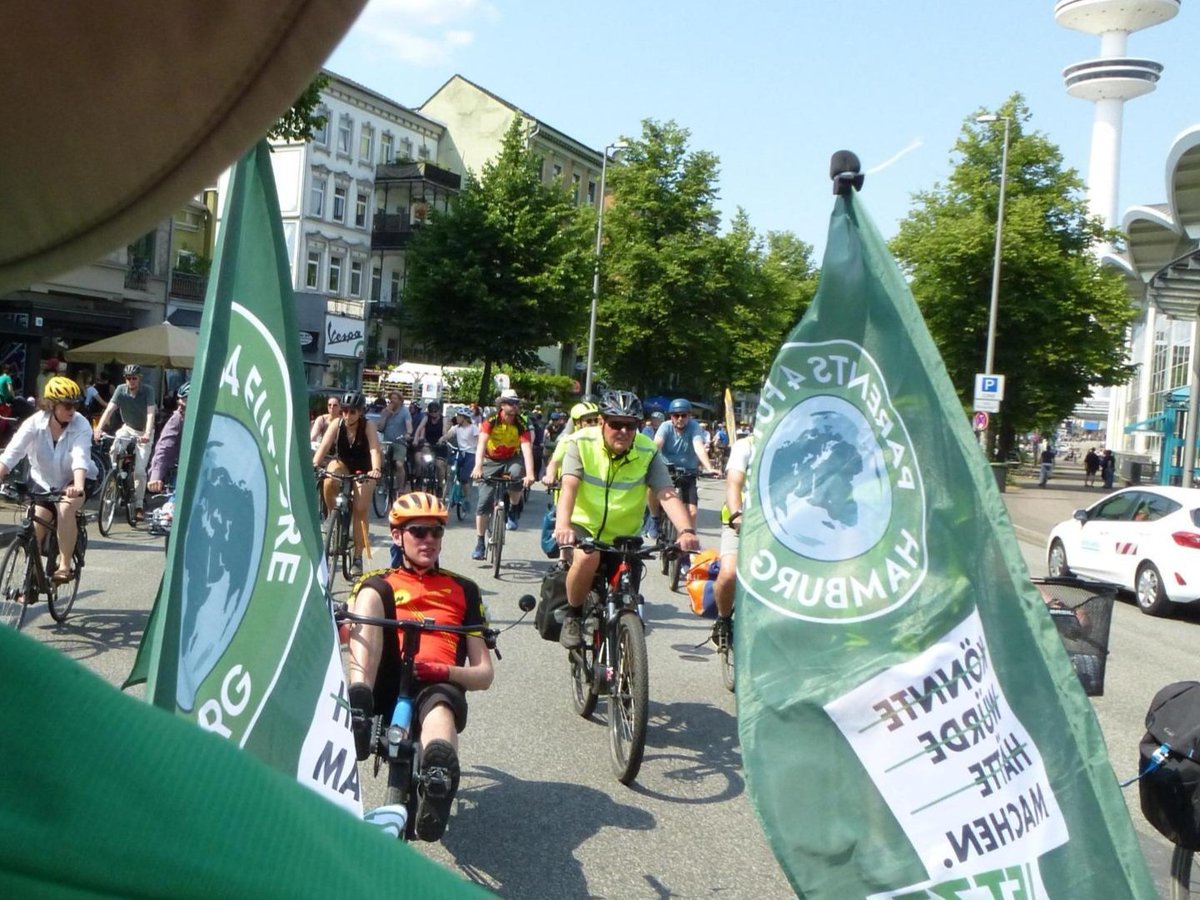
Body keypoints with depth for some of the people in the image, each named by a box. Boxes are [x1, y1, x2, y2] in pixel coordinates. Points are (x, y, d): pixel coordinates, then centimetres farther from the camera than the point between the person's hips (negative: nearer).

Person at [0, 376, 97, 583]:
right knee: (34, 529, -8)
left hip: (74, 481, -2)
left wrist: (79, 487, -54)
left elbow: (80, 457, -37)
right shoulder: (34, 423, -18)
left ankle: (65, 566, -21)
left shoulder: (81, 425, -22)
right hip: (44, 482, 2)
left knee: (65, 508, -32)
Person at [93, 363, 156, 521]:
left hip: (143, 432, -3)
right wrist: (99, 428, -38)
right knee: (115, 449, -29)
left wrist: (147, 434, -47)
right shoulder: (121, 390, -14)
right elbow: (109, 409, -23)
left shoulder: (147, 391, -20)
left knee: (139, 470, -10)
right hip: (127, 428, 3)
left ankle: (138, 506, 0)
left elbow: (150, 413, -31)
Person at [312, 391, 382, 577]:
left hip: (363, 469, -1)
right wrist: (314, 464, -46)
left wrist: (376, 469, -54)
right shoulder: (337, 424, -17)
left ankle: (357, 557, -3)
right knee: (329, 482, -34)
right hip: (342, 463, 1)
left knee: (360, 510, -12)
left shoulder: (368, 426, -22)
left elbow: (375, 450, -35)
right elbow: (324, 446, -27)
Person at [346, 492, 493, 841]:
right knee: (371, 592, -20)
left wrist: (445, 671, -6)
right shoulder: (377, 585, 26)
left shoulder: (463, 589, 24)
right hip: (385, 683, 1)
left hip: (440, 684, -1)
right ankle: (357, 705, -41)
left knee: (439, 708, -38)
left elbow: (484, 674, 16)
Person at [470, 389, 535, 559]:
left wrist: (529, 473, -46)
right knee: (484, 502, -8)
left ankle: (514, 510, -10)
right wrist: (478, 466, -51)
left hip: (512, 460, 0)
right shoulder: (491, 422, -21)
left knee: (517, 472, -35)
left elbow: (526, 448, -31)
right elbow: (482, 443, -34)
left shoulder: (521, 424, -19)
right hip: (491, 462, 0)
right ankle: (479, 543, 5)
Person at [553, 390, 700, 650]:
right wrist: (562, 525, -49)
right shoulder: (582, 443, -16)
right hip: (584, 526, -2)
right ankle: (573, 616, -8)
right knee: (587, 558, -34)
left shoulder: (648, 452, -14)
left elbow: (667, 494, -26)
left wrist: (686, 530, -45)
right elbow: (569, 486, -29)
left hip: (624, 536, 2)